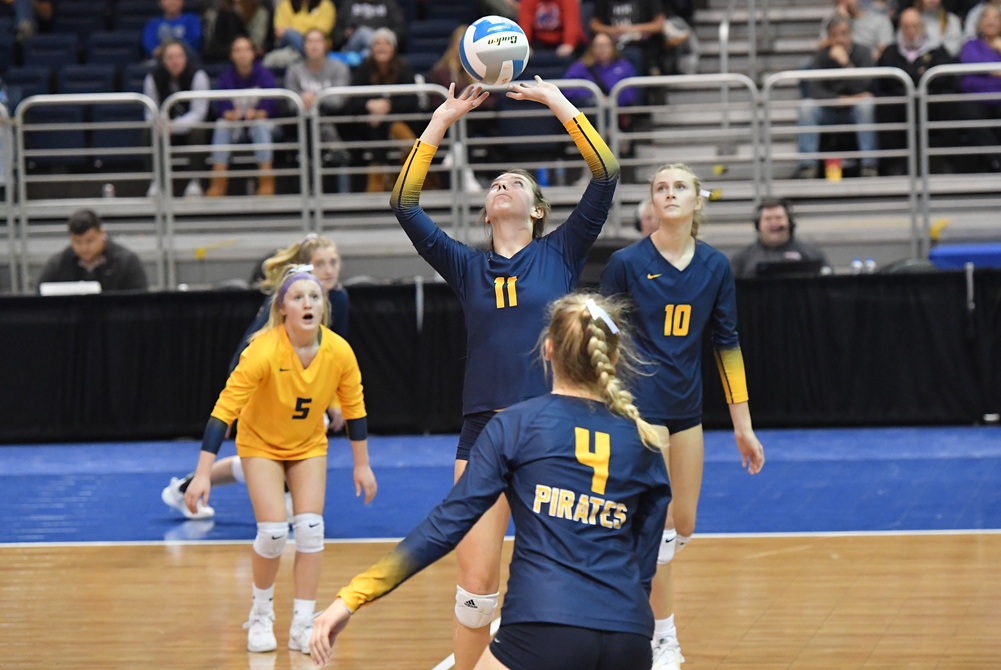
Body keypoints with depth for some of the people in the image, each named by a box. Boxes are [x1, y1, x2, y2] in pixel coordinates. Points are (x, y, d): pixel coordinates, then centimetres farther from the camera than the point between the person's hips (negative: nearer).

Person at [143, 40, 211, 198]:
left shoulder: (197, 75, -16)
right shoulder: (153, 78, -9)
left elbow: (199, 112, -21)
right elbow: (151, 113, -5)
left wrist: (175, 125, -37)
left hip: (190, 127, -2)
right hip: (168, 127, 2)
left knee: (197, 132, -35)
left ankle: (195, 182, -30)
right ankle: (156, 181, -19)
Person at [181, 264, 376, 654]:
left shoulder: (339, 352, -20)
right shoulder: (263, 351, -32)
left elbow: (353, 407, -3)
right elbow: (224, 409, -31)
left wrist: (362, 465, 2)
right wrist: (203, 473, -35)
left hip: (309, 446, 3)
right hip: (260, 444, -3)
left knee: (310, 528, -11)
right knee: (273, 531, -16)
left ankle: (302, 626, -1)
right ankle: (261, 615, 10)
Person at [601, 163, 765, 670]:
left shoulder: (715, 266, 3)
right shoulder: (627, 263, -8)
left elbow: (727, 344, 8)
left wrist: (743, 427, 8)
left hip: (687, 408, 5)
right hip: (640, 406, -5)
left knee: (683, 527, 7)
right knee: (659, 524, -9)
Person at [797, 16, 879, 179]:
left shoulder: (862, 53, -8)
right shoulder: (822, 55, -4)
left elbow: (863, 87, -22)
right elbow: (814, 90, -14)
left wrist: (845, 63, -29)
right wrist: (842, 99, -26)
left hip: (854, 111, -1)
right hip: (830, 112, 1)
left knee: (866, 104, -34)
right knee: (806, 107, -26)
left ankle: (869, 164, -30)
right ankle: (807, 164, -25)